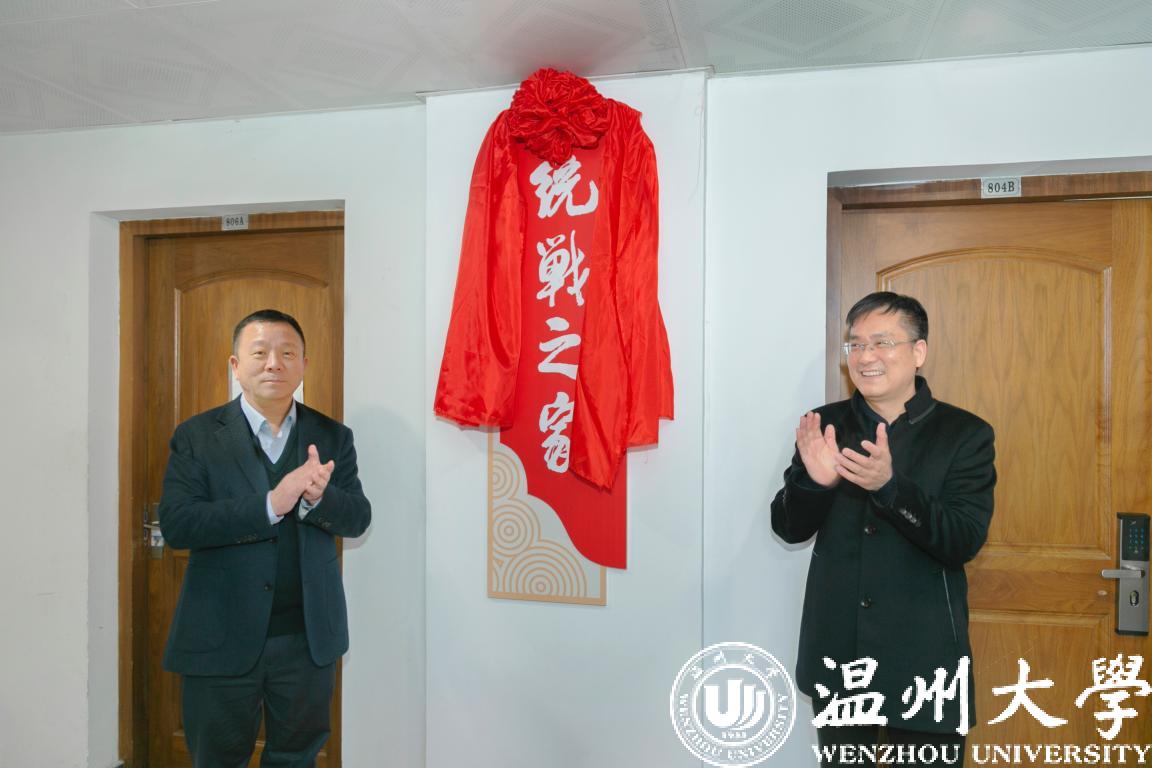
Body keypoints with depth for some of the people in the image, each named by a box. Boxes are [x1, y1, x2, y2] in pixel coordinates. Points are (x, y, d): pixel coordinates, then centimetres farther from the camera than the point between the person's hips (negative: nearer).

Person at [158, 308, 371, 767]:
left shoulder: (332, 436, 2)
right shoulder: (196, 436, -4)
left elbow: (358, 519, -2)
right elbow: (175, 525, -15)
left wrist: (318, 497, -24)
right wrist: (271, 504, -26)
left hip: (309, 639, 2)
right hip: (221, 641, -1)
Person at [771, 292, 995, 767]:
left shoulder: (965, 434, -6)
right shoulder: (827, 425, 0)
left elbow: (964, 542, -15)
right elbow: (789, 529, -1)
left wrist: (889, 485, -31)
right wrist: (814, 481, -22)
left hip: (922, 658, -2)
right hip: (836, 653, 3)